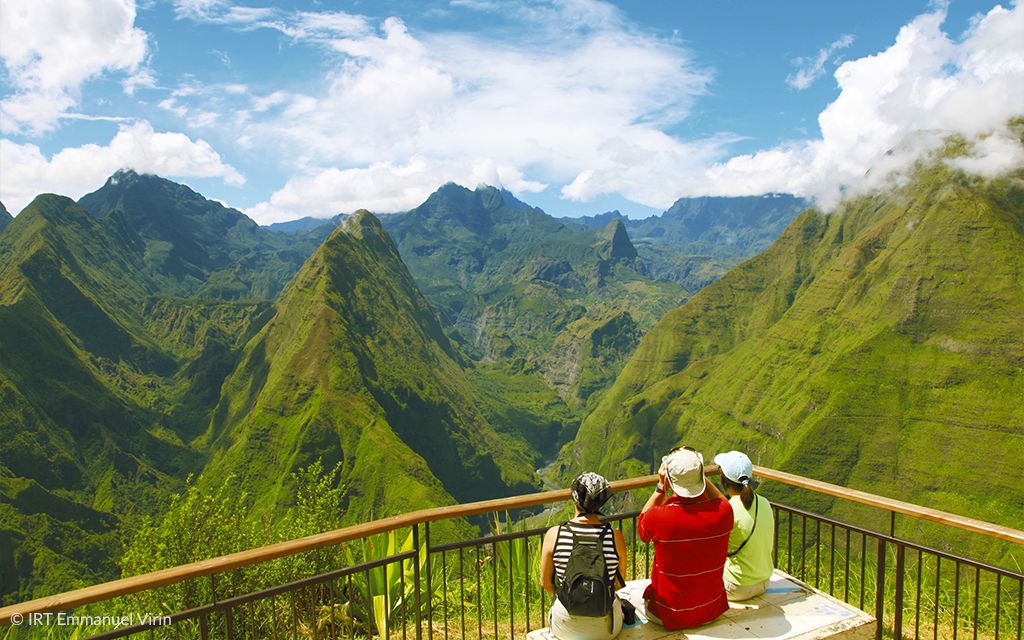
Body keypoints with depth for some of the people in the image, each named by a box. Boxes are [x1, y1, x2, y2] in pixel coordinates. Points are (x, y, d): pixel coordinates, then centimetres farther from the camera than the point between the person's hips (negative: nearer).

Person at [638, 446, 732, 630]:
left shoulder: (658, 518, -28)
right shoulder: (723, 512, -21)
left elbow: (641, 527, -1)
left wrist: (660, 488, -6)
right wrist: (700, 477, 1)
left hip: (670, 618, -3)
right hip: (712, 611, 3)